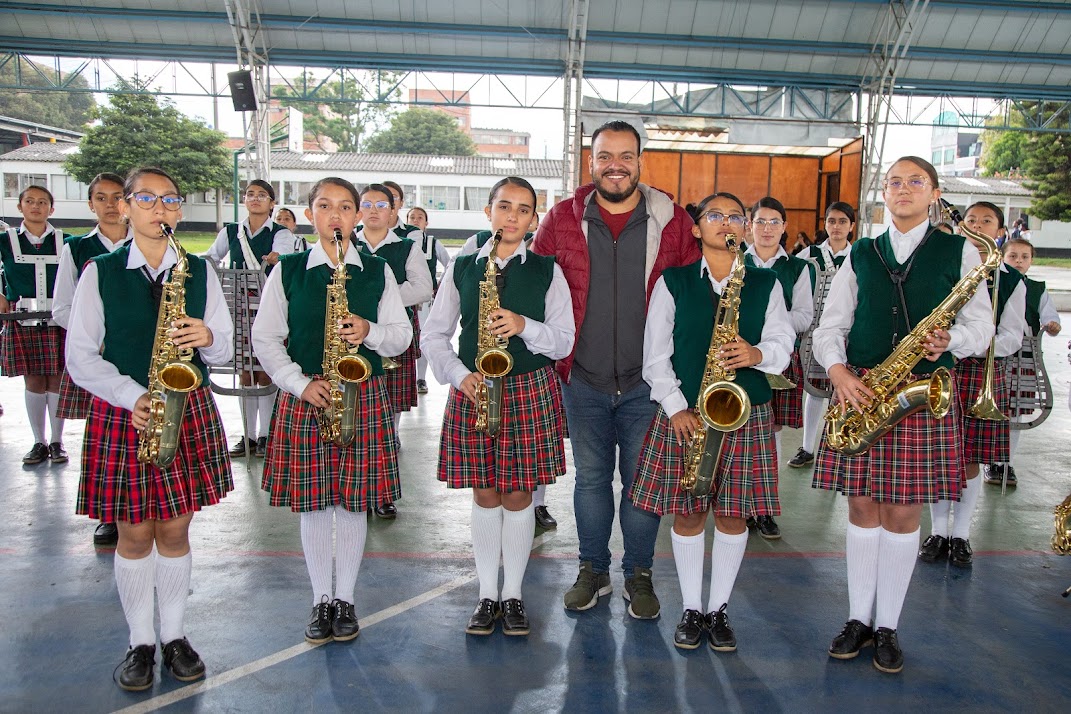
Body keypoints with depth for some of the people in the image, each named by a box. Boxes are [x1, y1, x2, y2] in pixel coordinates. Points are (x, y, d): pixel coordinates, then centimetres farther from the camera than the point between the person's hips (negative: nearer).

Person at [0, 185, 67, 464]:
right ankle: (39, 442, 14)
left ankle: (57, 442, 12)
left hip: (57, 319, 0)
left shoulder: (64, 241, 5)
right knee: (33, 381, 3)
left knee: (57, 380, 2)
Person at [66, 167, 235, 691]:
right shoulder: (100, 273, 0)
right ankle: (140, 643, 24)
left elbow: (225, 348, 7)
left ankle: (174, 636, 25)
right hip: (121, 413, -1)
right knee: (134, 533, 7)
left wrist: (208, 338, -16)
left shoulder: (199, 271, 6)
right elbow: (80, 357, -2)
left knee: (174, 530, 8)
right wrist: (133, 397, -16)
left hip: (189, 411, 1)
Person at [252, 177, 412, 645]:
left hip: (364, 397, 0)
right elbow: (265, 339, 3)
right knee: (313, 502, 6)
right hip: (304, 396, 0)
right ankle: (321, 600, 21)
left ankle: (345, 599, 21)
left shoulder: (377, 272, 6)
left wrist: (370, 332, -14)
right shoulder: (287, 271, 4)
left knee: (353, 501, 5)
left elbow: (402, 335, 7)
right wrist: (301, 383, -10)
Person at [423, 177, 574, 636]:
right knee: (485, 495, 9)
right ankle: (487, 594, 23)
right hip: (472, 391, 1)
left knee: (518, 495, 5)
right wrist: (460, 375, -9)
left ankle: (513, 594, 21)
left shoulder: (547, 271, 3)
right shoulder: (461, 268, 6)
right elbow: (434, 335, 6)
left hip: (530, 391, -1)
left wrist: (525, 326, -18)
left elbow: (564, 341, 0)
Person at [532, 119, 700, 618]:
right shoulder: (562, 220, 1)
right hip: (583, 380, 1)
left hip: (646, 380, -1)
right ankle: (593, 569, 29)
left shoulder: (673, 221, -1)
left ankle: (638, 574, 26)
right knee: (590, 477, 12)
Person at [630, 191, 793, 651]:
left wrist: (757, 353, -17)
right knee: (687, 513, 5)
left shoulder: (765, 283, 9)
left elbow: (783, 344, 5)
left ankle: (719, 609, 23)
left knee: (733, 514, 6)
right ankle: (692, 609, 22)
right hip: (683, 413, -1)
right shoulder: (673, 282, 4)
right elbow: (655, 355, 0)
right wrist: (676, 407, -10)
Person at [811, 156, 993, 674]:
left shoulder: (959, 252, 7)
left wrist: (950, 339, -17)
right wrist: (837, 369, -11)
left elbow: (981, 326, 5)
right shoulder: (860, 255, 11)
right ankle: (859, 618, 20)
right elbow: (830, 326, 7)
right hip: (860, 389, 2)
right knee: (862, 506, 6)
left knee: (903, 512, 3)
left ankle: (887, 626, 18)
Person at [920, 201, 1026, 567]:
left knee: (969, 459, 4)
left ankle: (960, 534, 19)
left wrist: (983, 345, -19)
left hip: (982, 372, 0)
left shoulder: (1011, 280, 7)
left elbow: (1013, 335, 1)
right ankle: (938, 531, 17)